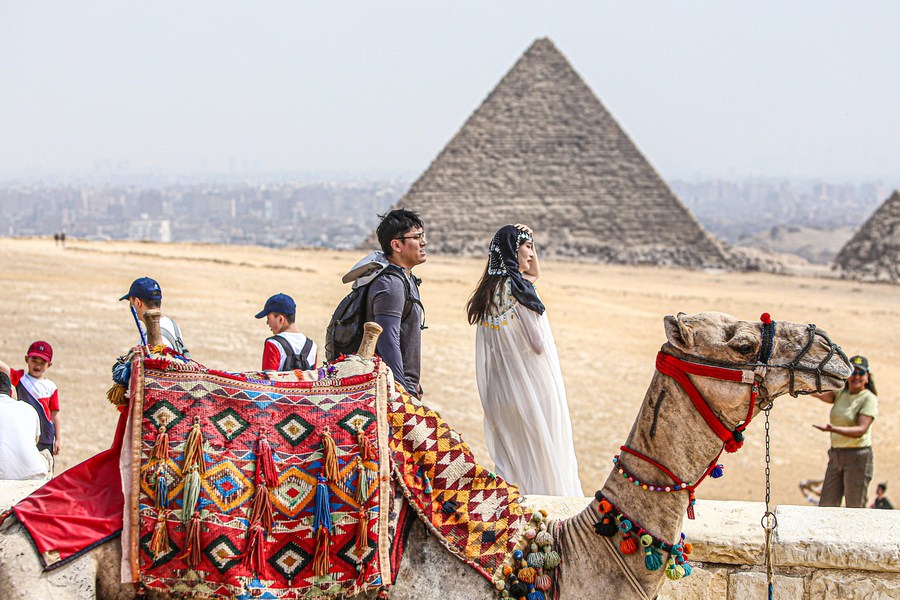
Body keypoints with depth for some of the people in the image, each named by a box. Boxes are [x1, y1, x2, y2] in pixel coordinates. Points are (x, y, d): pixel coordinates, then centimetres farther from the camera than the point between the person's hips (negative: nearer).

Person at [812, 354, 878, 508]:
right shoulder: (840, 394, 11)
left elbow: (861, 430, -20)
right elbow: (820, 394, -7)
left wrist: (833, 429, -35)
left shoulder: (869, 399, -8)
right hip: (835, 455, 6)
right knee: (825, 506, 3)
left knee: (854, 509, -4)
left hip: (858, 457, -6)